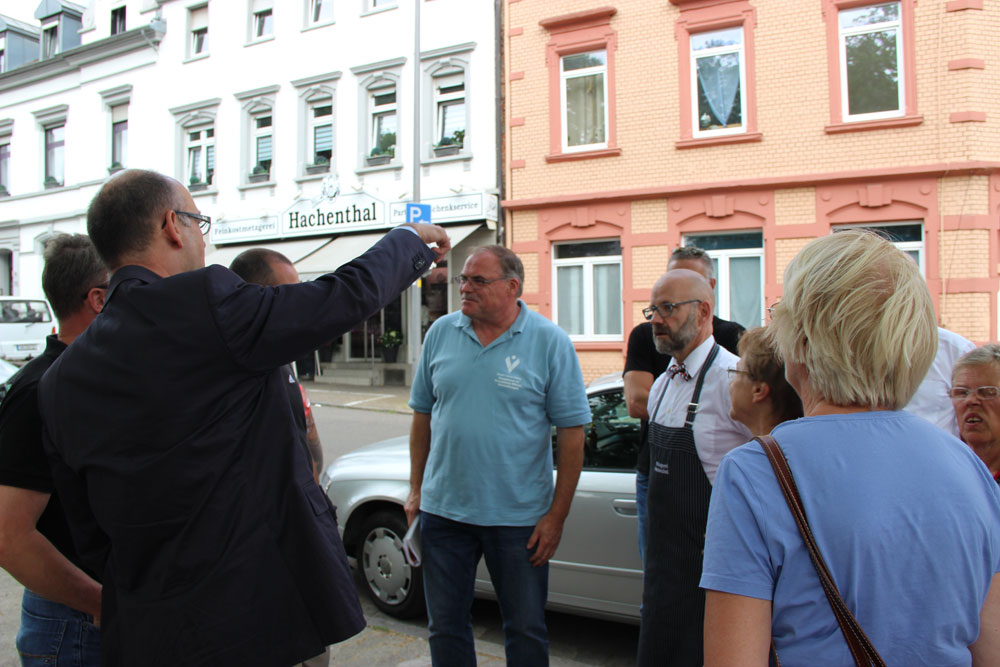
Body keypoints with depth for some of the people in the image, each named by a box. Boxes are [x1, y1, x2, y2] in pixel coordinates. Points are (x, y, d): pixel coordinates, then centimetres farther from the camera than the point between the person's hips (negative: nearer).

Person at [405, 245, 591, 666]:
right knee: (445, 626, 17)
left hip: (519, 517, -3)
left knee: (526, 631, 13)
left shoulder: (550, 342, -9)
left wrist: (557, 514, -9)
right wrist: (416, 489, 8)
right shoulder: (441, 332, 2)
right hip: (442, 508, 3)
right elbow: (423, 414, 10)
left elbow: (572, 434, -8)